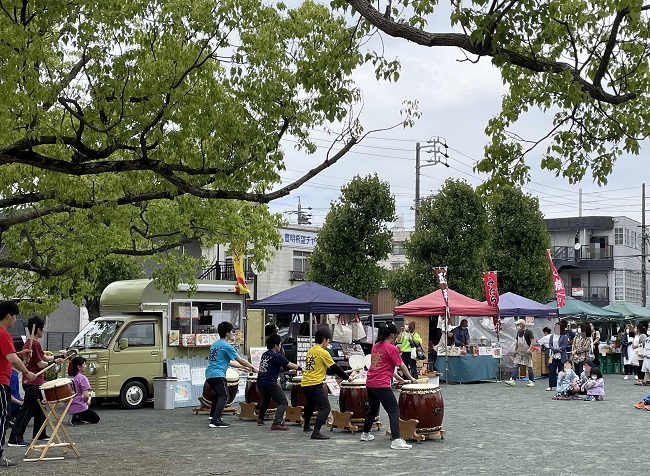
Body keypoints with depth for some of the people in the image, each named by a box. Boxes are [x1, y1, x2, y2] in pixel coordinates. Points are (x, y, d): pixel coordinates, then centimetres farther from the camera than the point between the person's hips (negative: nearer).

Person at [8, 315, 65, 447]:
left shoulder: (28, 343, 13)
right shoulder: (35, 344, -18)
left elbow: (44, 357, 19)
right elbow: (41, 364, -18)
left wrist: (60, 356, 16)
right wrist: (55, 361, -7)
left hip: (30, 382, 10)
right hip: (33, 383, -10)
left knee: (40, 409, 20)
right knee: (26, 411, -9)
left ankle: (40, 435, 30)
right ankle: (15, 439, -9)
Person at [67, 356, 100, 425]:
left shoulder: (68, 377, 6)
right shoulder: (82, 378, -16)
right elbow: (86, 396, -23)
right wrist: (87, 401, 0)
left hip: (69, 407, 7)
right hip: (80, 407, -7)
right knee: (96, 419, 14)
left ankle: (76, 417, 11)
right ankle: (77, 419, -8)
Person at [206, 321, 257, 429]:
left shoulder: (214, 345, 20)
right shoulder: (226, 346, -8)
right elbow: (240, 360, -5)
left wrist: (242, 367, 30)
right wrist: (252, 367, 10)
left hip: (209, 375, 10)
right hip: (218, 375, -10)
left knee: (218, 394, 28)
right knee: (223, 397, -13)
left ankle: (213, 415, 37)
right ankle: (215, 421, -26)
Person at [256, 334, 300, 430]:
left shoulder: (264, 355, 14)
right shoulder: (277, 356, -9)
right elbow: (290, 365, -5)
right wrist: (300, 368, 9)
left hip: (260, 383, 9)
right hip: (270, 383, -9)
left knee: (266, 399, 36)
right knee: (283, 402, -7)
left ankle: (260, 419, 44)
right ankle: (277, 423, -24)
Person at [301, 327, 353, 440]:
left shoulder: (310, 351, 14)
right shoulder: (323, 353, -10)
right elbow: (335, 368, -6)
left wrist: (332, 372, 28)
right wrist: (347, 377, 6)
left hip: (304, 384, 9)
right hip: (315, 385, -9)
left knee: (310, 404, 33)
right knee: (325, 407, -10)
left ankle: (306, 426, 44)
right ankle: (316, 432, -22)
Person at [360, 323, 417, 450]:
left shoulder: (376, 346, 15)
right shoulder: (391, 348, -9)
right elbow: (402, 366, -3)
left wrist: (397, 377, 28)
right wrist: (411, 378, 11)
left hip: (370, 383, 9)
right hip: (382, 385, -9)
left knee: (372, 409, 25)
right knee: (394, 411, -8)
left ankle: (365, 434, 39)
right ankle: (396, 440, -17)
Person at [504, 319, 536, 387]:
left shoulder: (528, 332, -11)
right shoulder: (519, 332, 11)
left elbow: (532, 341, -18)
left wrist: (530, 349, -29)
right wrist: (515, 350, 16)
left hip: (527, 353, -7)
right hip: (519, 352, 7)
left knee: (529, 367, 0)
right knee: (515, 366, -2)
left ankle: (532, 382, 9)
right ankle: (512, 380, -6)